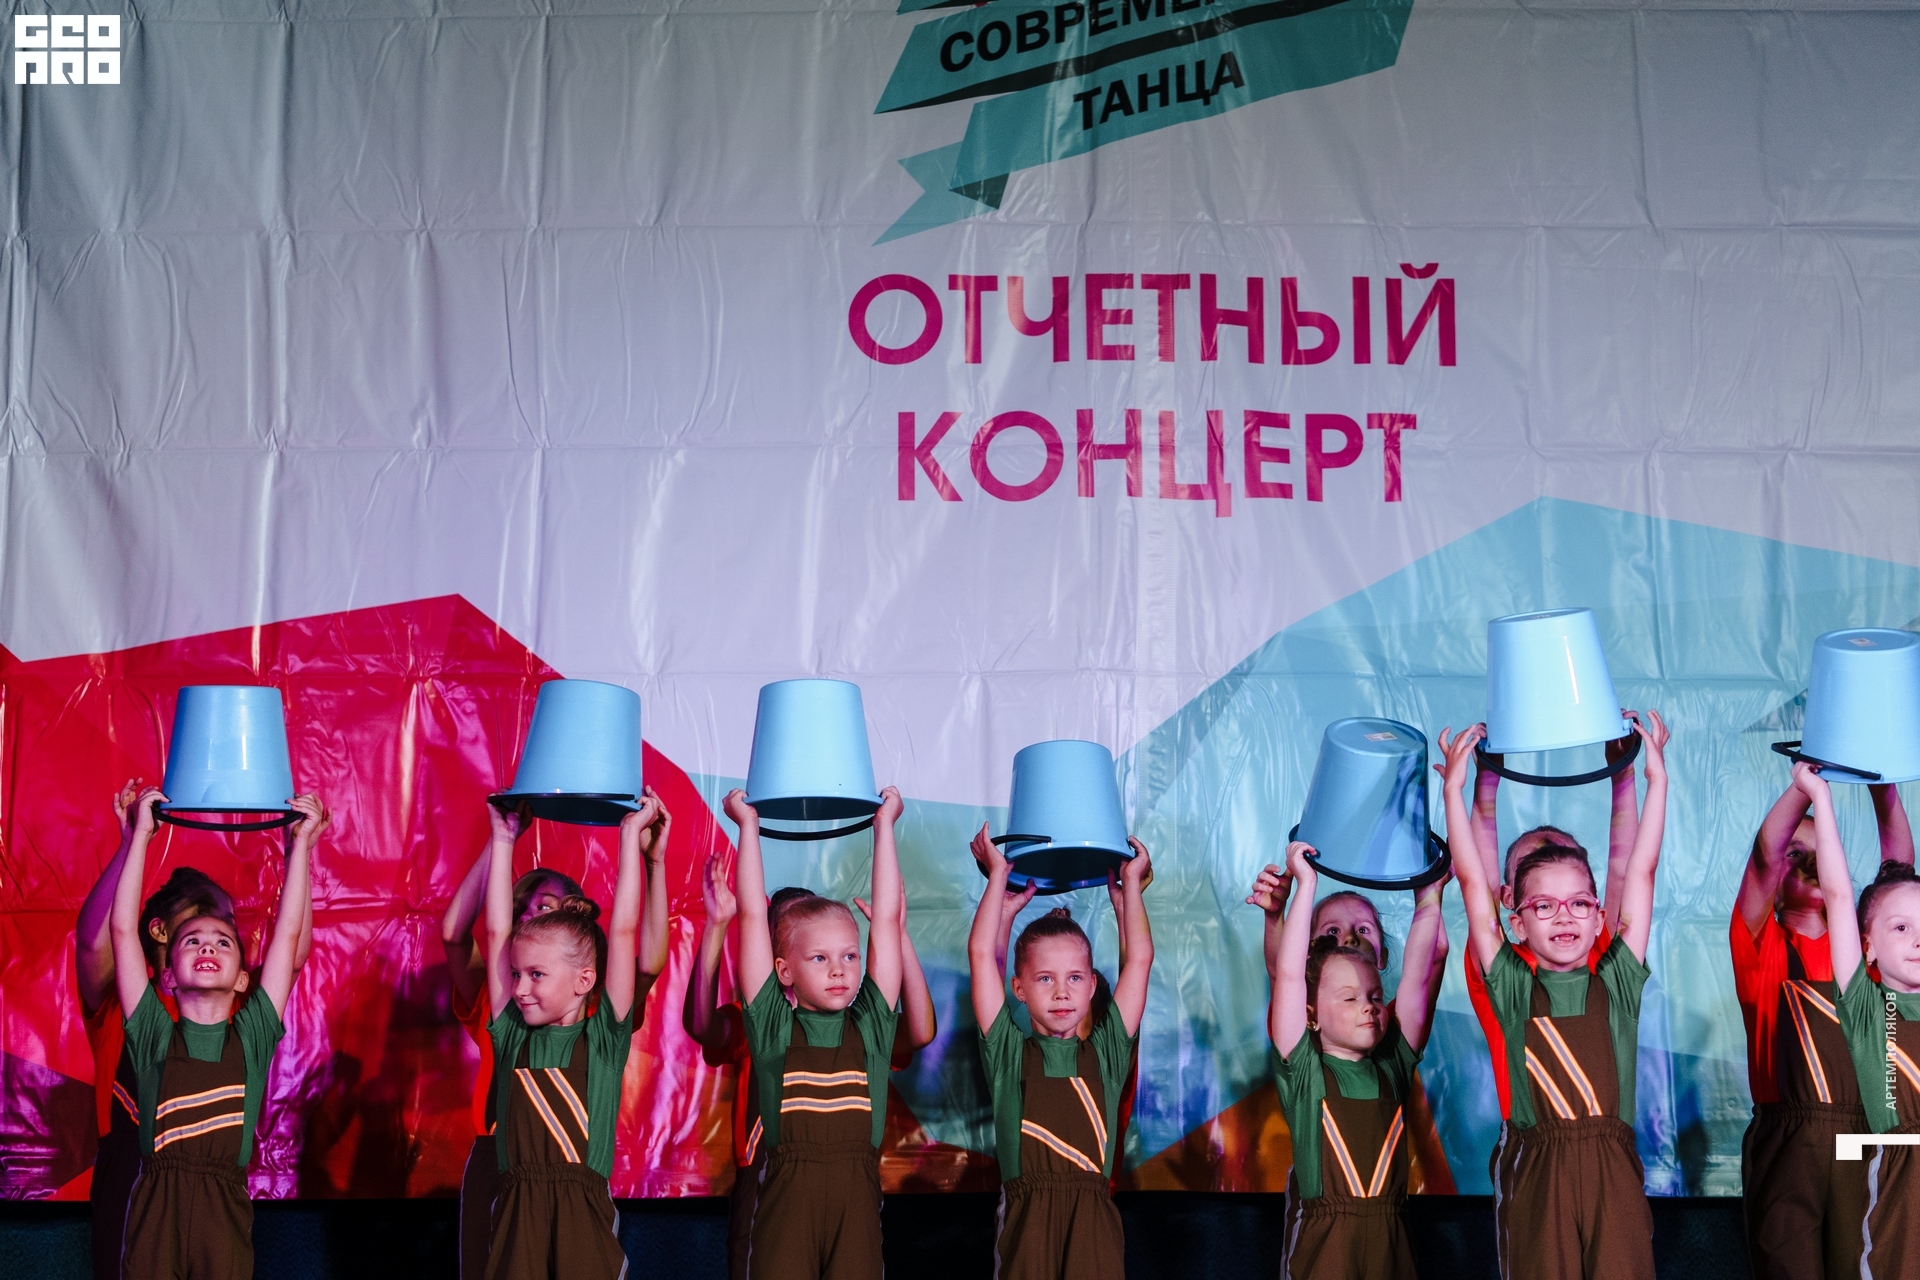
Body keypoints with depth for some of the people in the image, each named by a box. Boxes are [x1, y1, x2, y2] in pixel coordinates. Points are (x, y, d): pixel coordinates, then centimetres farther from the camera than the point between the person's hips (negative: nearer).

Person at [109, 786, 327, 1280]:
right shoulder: (154, 1036, 9)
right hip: (155, 1211, 0)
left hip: (225, 1214, 1)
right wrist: (140, 836, 3)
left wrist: (300, 845, 7)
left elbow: (289, 935, 8)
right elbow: (123, 929, 5)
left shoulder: (252, 1037, 11)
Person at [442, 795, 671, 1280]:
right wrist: (501, 840, -15)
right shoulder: (494, 1001, 6)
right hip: (495, 1162, 1)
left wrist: (653, 859, -18)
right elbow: (453, 931, -10)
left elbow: (650, 961, -13)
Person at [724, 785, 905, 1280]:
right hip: (786, 1189, -1)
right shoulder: (773, 1025, 3)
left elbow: (886, 918, 9)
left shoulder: (869, 1025, 8)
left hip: (856, 1192, 2)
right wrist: (748, 824, 8)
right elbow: (754, 915, 4)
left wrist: (884, 825, 13)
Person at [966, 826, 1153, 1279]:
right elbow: (982, 955, 2)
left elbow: (1139, 960, 9)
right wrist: (998, 876, 8)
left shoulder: (1105, 1054, 10)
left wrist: (1131, 883, 15)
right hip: (1026, 1219, -1)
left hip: (1093, 1221, 1)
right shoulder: (1009, 1054, 6)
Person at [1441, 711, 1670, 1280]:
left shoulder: (1616, 982, 8)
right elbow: (1472, 882, 3)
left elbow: (1640, 874, 7)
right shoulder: (1514, 987, 5)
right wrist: (1455, 789, 3)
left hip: (1613, 1172, 1)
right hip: (1536, 1173, -1)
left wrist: (1657, 777, 7)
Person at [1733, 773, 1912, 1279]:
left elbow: (1899, 863, 3)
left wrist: (1882, 782, -7)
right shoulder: (1763, 948, 4)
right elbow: (1766, 852, -11)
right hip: (1786, 1143, -3)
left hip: (1863, 1140, 3)